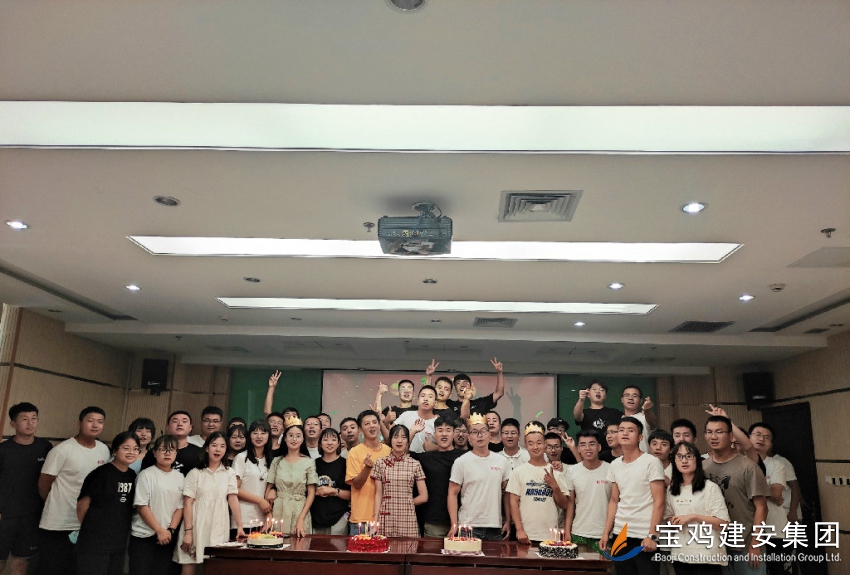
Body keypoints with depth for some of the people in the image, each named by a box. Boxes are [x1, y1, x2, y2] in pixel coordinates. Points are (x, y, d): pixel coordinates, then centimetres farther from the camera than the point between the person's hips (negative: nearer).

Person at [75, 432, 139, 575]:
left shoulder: (132, 475, 6)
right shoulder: (103, 473, -15)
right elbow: (83, 503, -9)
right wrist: (88, 528, 4)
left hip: (119, 542, 7)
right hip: (94, 541, -7)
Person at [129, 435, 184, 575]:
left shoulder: (179, 477, 6)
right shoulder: (146, 475, -7)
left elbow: (180, 507, 6)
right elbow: (141, 506, -10)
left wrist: (170, 530, -7)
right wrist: (159, 530, -12)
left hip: (167, 536, 4)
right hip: (143, 535, -4)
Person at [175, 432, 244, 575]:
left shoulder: (229, 473, 6)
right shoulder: (195, 473, 1)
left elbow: (233, 500, 0)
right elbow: (187, 503, -2)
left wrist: (240, 526, -9)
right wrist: (188, 531, -9)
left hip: (219, 528, 1)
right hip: (197, 527, -1)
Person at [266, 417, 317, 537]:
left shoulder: (309, 462, 1)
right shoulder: (277, 461, 7)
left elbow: (311, 493, -1)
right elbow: (268, 490, 7)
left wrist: (301, 519, -10)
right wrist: (268, 516, -5)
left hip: (300, 511, -1)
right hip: (278, 512, 2)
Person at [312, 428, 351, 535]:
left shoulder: (344, 464, -1)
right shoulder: (315, 463, 9)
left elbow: (351, 495, -3)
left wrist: (334, 491, -12)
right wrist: (316, 492, 0)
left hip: (338, 519, -3)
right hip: (316, 517, 3)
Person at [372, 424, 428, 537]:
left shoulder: (415, 464, 5)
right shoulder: (380, 463, 6)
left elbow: (423, 497, 7)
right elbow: (378, 494, 6)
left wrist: (405, 503, 4)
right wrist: (375, 518, -1)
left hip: (408, 519, 0)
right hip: (386, 518, 0)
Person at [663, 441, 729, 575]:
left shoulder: (710, 487, -8)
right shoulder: (671, 490, 8)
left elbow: (723, 523, -10)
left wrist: (693, 517, -18)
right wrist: (673, 522, -3)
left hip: (706, 557, -5)